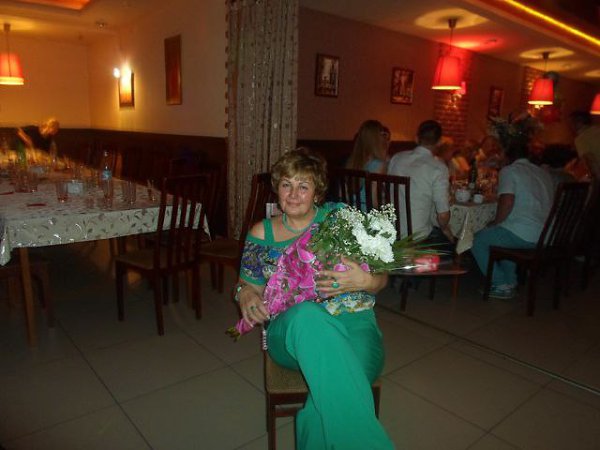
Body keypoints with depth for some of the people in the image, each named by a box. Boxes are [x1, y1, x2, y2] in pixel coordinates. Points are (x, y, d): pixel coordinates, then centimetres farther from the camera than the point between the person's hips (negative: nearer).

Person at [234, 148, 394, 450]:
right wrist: (246, 295, -8)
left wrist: (365, 281, -19)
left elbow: (380, 279, 5)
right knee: (308, 314, -39)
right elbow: (248, 286, 17)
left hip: (353, 323, -1)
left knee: (336, 392, -37)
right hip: (292, 329, 1)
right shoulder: (261, 234, 9)